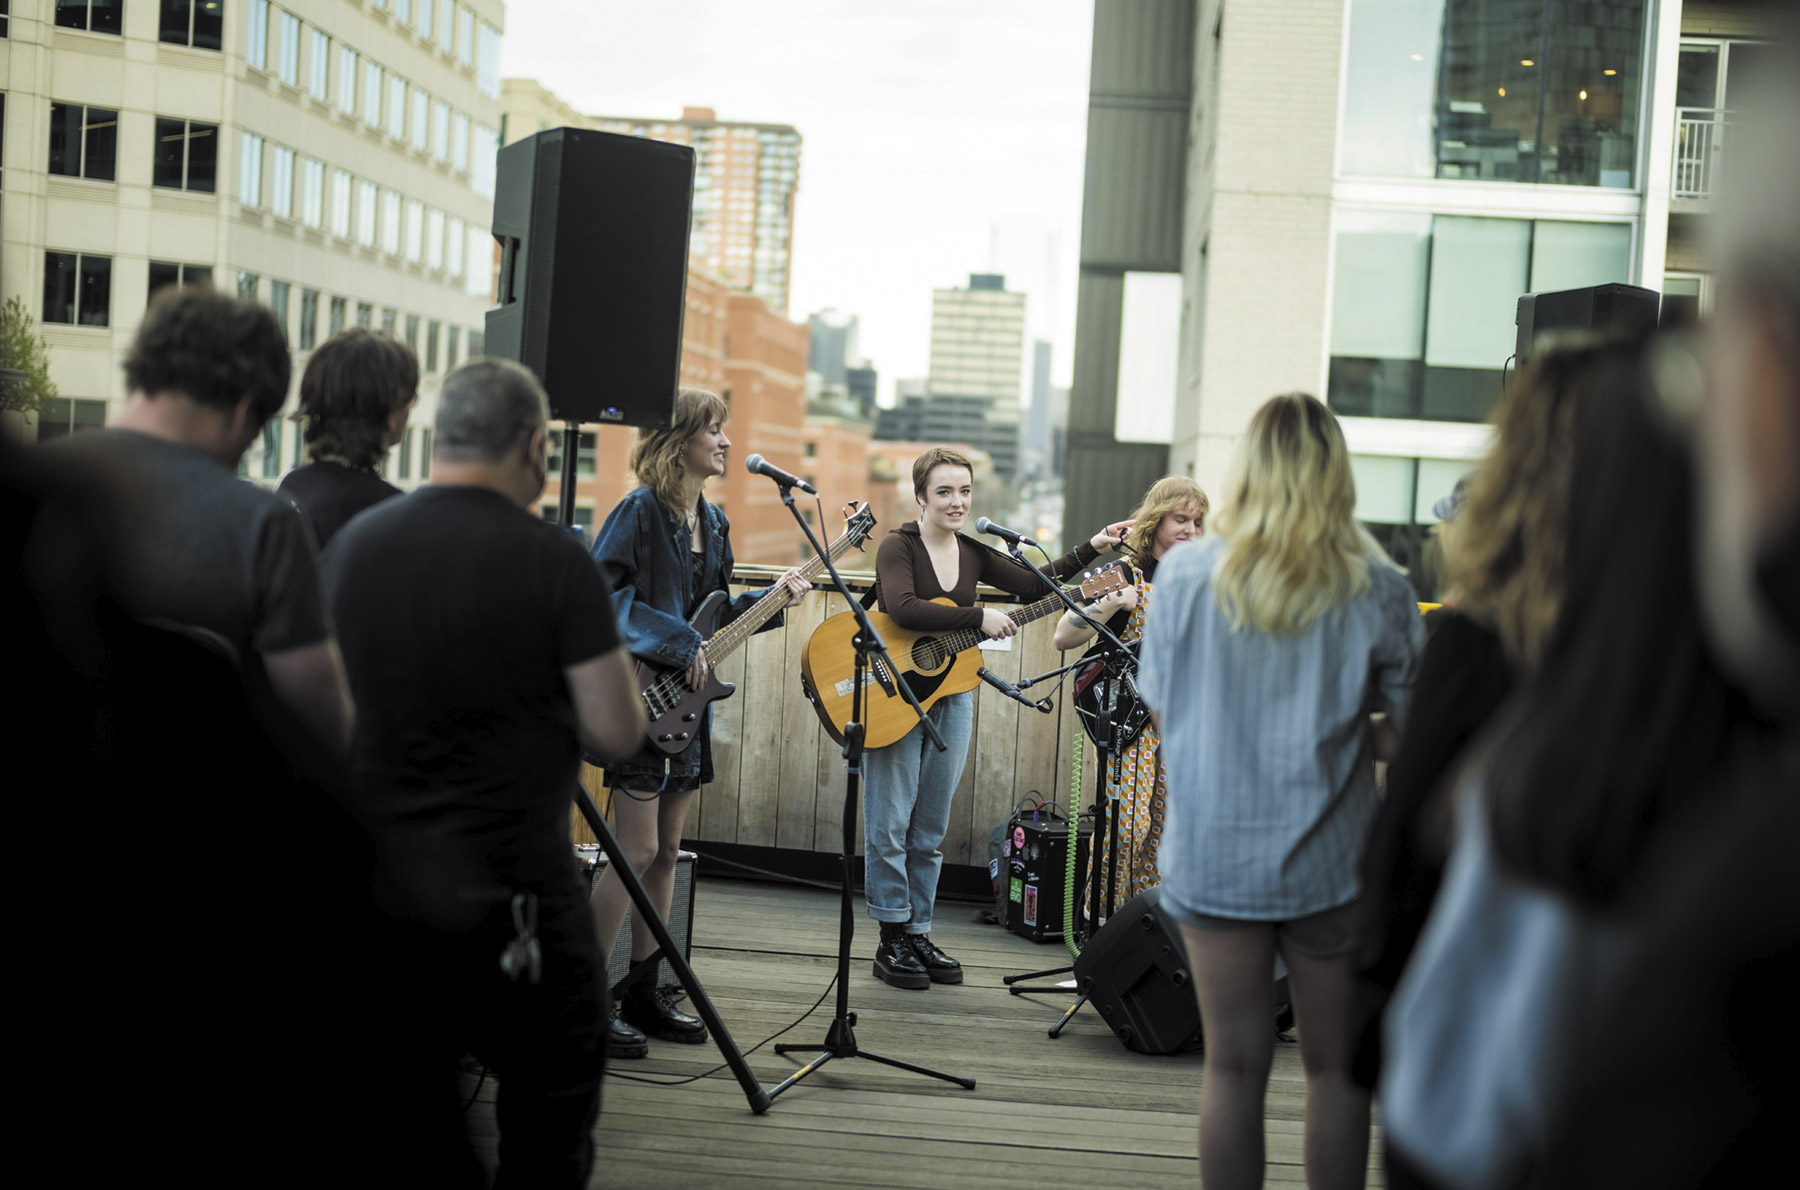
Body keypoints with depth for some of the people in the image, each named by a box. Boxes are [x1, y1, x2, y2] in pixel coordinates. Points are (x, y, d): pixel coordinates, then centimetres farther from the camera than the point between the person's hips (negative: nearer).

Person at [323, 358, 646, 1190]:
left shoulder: (351, 546, 3)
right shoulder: (553, 561, -12)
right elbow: (615, 735, -10)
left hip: (376, 889, 5)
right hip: (513, 896, -5)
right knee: (548, 1122, 9)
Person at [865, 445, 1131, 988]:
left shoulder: (974, 553, 10)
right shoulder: (898, 547, -9)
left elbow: (1034, 584, 8)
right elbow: (903, 608, -26)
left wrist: (1092, 549, -1)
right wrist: (978, 618, -26)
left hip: (951, 694, 6)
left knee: (930, 829, 10)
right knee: (890, 824, -2)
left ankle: (918, 933, 17)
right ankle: (893, 940, 6)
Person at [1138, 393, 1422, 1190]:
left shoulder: (1185, 575, -6)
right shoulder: (1377, 589, -7)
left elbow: (1159, 708, 1)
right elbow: (1413, 714, -1)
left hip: (1212, 855, 1)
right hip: (1330, 859, 0)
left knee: (1234, 1065, 9)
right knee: (1336, 1065, 13)